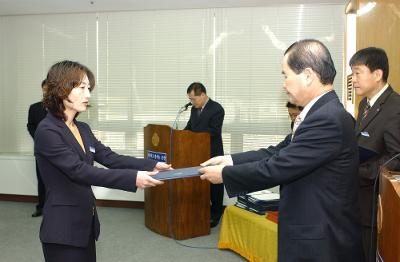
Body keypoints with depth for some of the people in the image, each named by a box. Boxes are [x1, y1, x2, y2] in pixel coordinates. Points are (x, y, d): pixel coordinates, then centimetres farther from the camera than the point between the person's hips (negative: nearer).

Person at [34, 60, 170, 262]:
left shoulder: (83, 129, 10)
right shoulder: (47, 131, -17)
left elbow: (109, 157, 2)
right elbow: (79, 171, -25)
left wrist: (150, 165, -11)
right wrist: (132, 178, -32)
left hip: (86, 223, 8)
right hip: (63, 229, -8)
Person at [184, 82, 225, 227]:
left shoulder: (217, 109, -13)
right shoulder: (194, 109, 11)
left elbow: (213, 132, -20)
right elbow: (189, 127, 17)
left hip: (213, 155, -6)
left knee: (214, 185, 6)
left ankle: (215, 215, 19)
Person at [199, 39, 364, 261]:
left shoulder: (327, 119, -24)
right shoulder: (324, 112, 7)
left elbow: (277, 168, -23)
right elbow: (283, 154, 8)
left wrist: (224, 174, -10)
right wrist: (231, 160, 2)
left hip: (321, 242, -8)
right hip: (317, 233, 8)